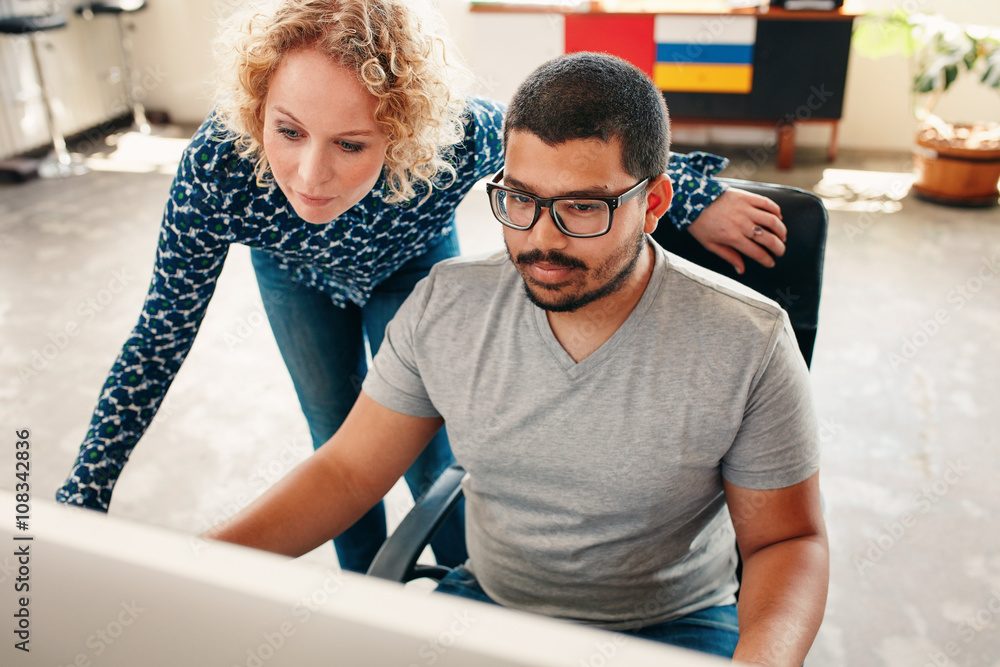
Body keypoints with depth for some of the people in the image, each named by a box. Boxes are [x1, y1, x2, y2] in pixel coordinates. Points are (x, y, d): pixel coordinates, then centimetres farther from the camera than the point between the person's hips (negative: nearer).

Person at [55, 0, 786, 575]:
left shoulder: (458, 136, -44)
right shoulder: (217, 167, -40)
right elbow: (162, 335, -27)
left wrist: (695, 196, -18)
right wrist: (81, 498, -24)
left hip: (413, 265, 0)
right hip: (298, 280, 1)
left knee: (428, 442, 3)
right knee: (336, 436, 11)